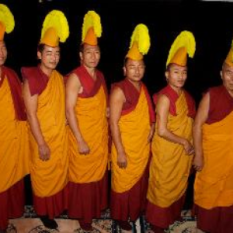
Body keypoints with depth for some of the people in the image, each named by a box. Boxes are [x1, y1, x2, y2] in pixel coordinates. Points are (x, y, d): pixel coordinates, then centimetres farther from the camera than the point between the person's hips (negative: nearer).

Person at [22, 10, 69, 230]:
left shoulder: (59, 77, 2)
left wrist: (62, 135, 8)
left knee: (59, 174, 20)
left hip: (60, 136, 6)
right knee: (43, 176, 12)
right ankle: (44, 212, 32)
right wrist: (42, 144, -18)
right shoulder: (31, 79, -18)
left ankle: (58, 206, 41)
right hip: (42, 138, -6)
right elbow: (31, 115, -19)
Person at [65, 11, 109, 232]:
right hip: (82, 136, -6)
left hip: (101, 135, 6)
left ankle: (96, 208, 37)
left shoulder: (100, 75, 6)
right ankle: (82, 215, 25)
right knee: (82, 176, 8)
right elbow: (69, 110, -18)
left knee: (98, 173, 17)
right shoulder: (75, 77, -15)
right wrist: (80, 140, -19)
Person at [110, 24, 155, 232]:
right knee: (123, 184, 11)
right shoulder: (119, 90, -18)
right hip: (125, 148, -6)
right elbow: (113, 123, -19)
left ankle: (135, 212, 42)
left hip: (143, 147, 7)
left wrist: (152, 128, 6)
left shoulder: (144, 88, 3)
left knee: (139, 182, 21)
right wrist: (120, 152, -20)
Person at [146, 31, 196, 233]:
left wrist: (191, 145, 4)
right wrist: (184, 142, -15)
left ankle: (173, 215, 44)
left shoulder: (187, 96, 4)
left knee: (179, 185, 22)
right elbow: (162, 131, -22)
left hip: (184, 152, 7)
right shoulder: (164, 97, -19)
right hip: (166, 151, -7)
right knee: (162, 187, 9)